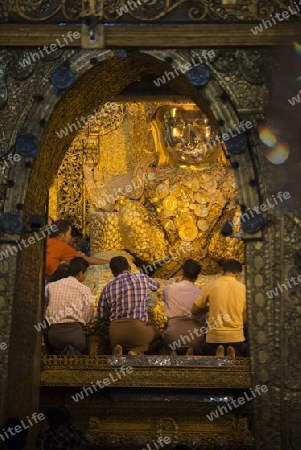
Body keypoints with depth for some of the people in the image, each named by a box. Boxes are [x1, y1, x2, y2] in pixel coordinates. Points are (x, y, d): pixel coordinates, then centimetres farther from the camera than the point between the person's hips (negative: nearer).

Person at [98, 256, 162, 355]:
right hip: (138, 328, -3)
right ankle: (137, 351, -2)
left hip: (115, 332, 3)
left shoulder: (107, 288, 7)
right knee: (159, 337, 27)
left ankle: (117, 349, 0)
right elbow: (155, 285, 29)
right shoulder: (142, 278, 5)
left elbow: (102, 315, 14)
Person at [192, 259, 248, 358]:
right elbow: (245, 319, 3)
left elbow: (194, 311, 3)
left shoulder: (210, 286, -3)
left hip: (214, 337, -1)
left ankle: (217, 354, -3)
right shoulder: (243, 288, -1)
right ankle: (233, 354, -5)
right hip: (236, 337, 1)